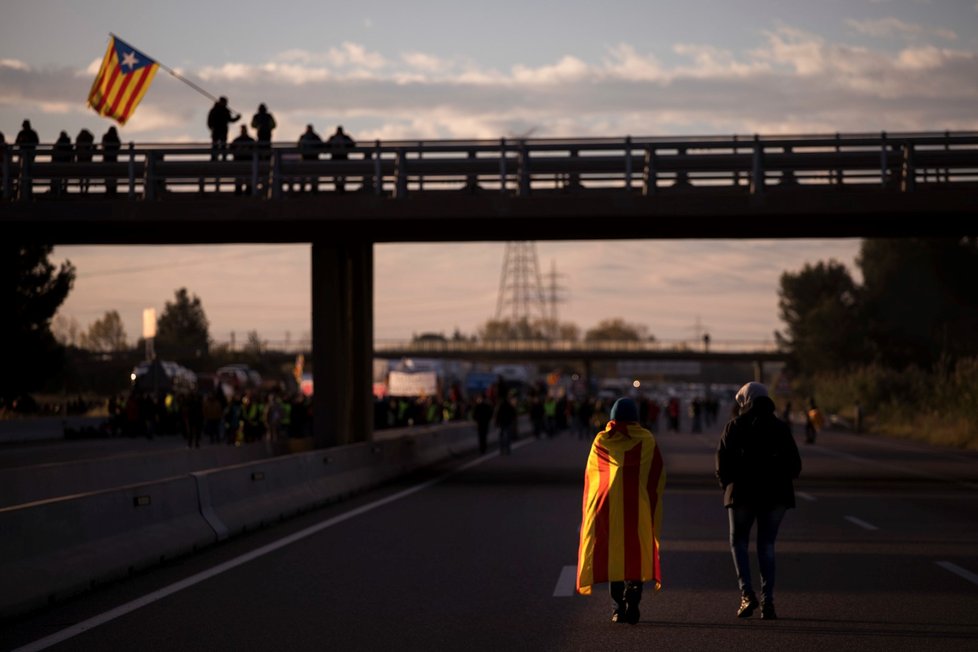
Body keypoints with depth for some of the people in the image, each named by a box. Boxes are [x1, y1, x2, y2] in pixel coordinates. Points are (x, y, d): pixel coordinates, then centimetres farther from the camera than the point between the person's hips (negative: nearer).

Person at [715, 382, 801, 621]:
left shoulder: (735, 426, -2)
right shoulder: (780, 427, 5)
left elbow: (722, 460, -8)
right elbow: (795, 465, 4)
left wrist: (726, 483, 7)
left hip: (742, 493, -2)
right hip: (774, 495, 2)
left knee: (739, 542, 11)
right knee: (766, 545, 9)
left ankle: (747, 593, -7)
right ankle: (767, 601, 0)